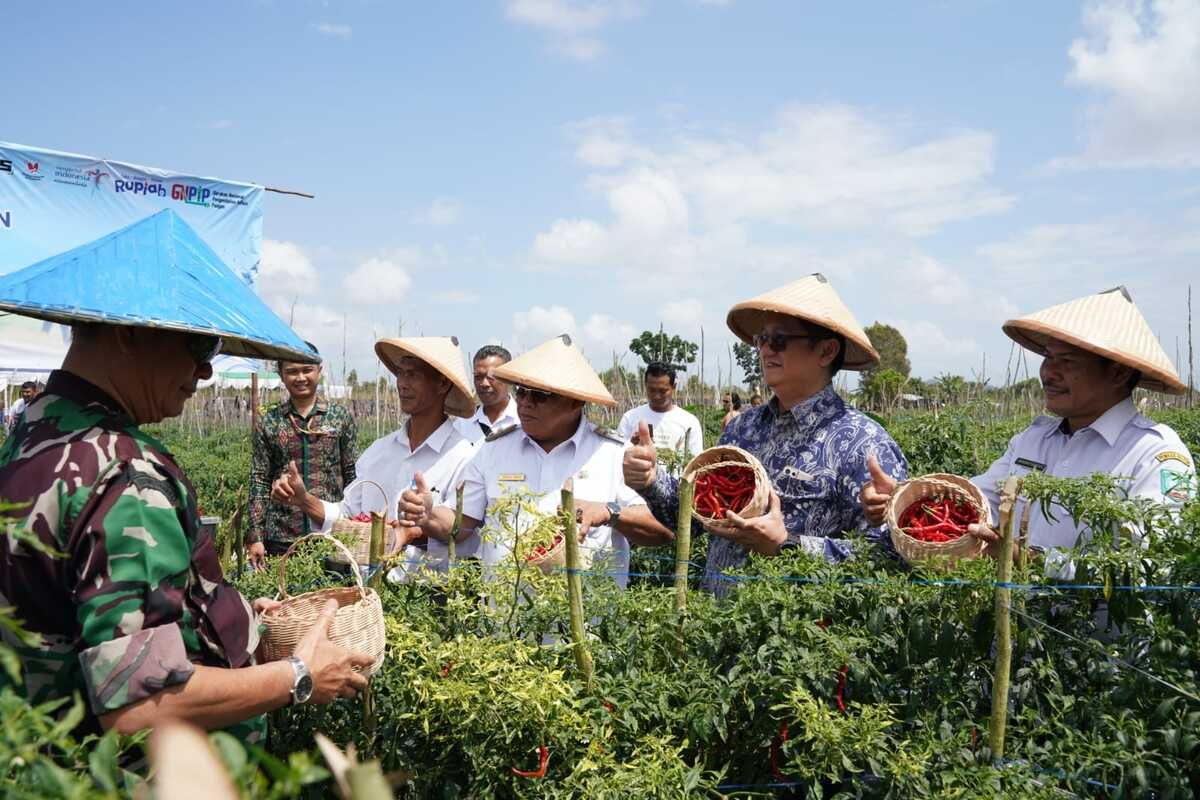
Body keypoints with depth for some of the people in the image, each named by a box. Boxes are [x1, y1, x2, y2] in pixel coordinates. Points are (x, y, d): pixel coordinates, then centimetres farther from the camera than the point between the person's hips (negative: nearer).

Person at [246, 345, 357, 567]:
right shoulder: (269, 423, 5)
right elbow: (259, 481, 5)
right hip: (282, 538, 1)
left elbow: (353, 474, 5)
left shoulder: (340, 417, 5)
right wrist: (255, 536, -1)